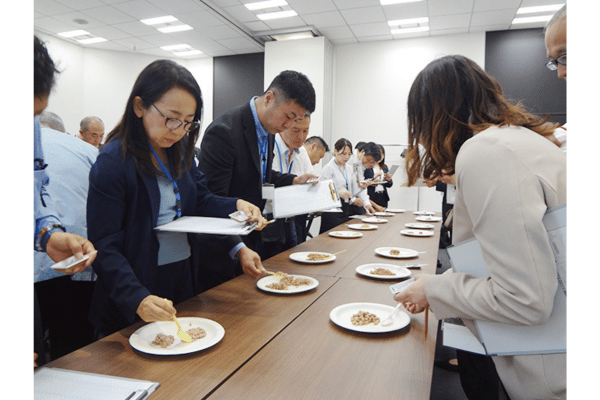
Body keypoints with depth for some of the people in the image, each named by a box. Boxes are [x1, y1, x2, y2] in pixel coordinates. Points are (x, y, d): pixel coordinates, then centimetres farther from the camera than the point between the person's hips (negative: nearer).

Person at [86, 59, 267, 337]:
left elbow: (201, 199, 5)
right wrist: (137, 299, -34)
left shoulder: (180, 151, 2)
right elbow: (105, 248, -21)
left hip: (183, 280, 7)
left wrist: (236, 205, -16)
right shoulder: (112, 163, -19)